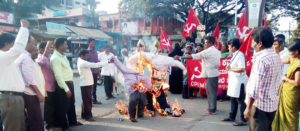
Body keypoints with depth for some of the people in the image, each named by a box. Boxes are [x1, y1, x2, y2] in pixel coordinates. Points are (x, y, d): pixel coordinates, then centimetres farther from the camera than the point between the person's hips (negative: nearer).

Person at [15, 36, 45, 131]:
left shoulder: (20, 56, 14)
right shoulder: (26, 57, -15)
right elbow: (30, 79, -21)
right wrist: (39, 94, -18)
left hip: (24, 93, 10)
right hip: (29, 94, -10)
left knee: (28, 121, 15)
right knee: (37, 122, -5)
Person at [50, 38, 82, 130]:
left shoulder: (63, 56, 11)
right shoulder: (55, 58, -20)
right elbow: (58, 76, -23)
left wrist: (70, 85, 16)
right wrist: (66, 89, -21)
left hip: (70, 83, 10)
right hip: (63, 85, -10)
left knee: (71, 103, 22)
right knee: (63, 106, 6)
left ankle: (72, 121, 40)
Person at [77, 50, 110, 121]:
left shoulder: (81, 61, 15)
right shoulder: (83, 63, -18)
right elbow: (95, 65, -26)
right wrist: (107, 62, -26)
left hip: (87, 83, 10)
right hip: (86, 84, -10)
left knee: (86, 100, 16)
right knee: (88, 101, -3)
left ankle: (84, 115, 25)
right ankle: (88, 116, 4)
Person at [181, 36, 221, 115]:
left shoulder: (208, 51, -15)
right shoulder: (216, 51, 14)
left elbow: (194, 56, -19)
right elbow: (218, 63, 17)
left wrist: (181, 57, -19)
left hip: (210, 75, -9)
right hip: (215, 73, 9)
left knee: (211, 92, -3)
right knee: (212, 91, 16)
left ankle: (211, 109, 3)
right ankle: (213, 107, 27)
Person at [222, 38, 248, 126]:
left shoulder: (240, 55, -16)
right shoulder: (235, 55, 12)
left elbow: (242, 69, -24)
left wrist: (230, 69, -16)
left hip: (239, 81, -10)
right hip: (234, 81, 10)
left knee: (241, 100, -2)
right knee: (233, 99, 17)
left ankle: (243, 120, 7)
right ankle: (232, 117, 29)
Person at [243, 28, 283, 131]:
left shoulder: (261, 58, -20)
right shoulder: (276, 57, 8)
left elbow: (256, 86, -22)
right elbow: (276, 82, 13)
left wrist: (248, 108, -16)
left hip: (259, 104, -9)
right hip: (273, 104, 9)